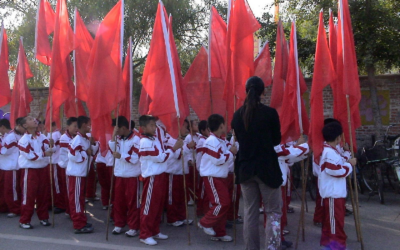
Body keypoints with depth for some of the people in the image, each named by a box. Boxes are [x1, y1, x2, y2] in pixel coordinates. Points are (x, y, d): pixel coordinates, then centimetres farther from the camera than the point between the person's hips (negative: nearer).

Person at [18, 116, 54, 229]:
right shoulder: (24, 140, -13)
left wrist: (51, 144, -20)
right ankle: (24, 221, 11)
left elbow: (48, 148, 0)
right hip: (29, 170, -6)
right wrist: (43, 154, -19)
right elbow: (29, 155, -18)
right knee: (28, 196, 0)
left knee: (43, 195, 12)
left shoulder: (41, 137, 4)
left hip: (42, 169, 6)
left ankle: (43, 217, 25)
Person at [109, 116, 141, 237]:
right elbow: (112, 150, -7)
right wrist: (113, 136, -11)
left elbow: (135, 159, -18)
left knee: (132, 202, 1)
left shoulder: (135, 139, -13)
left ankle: (134, 227, 9)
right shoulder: (119, 138, 8)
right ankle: (119, 224, 24)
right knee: (118, 200, 12)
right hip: (119, 174, 7)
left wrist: (121, 156, -22)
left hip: (131, 175, -6)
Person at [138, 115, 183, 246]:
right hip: (152, 177, -9)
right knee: (149, 206, -1)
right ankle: (145, 235, 8)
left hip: (161, 175, 9)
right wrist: (174, 148, -15)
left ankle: (155, 231, 27)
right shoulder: (145, 142, -17)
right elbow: (160, 157, -19)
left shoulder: (155, 138, 10)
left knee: (159, 204, 15)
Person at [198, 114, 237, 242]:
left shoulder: (220, 141, 13)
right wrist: (231, 152, -12)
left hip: (220, 177, 10)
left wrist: (232, 152, 4)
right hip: (212, 177, -10)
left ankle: (219, 232, 18)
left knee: (225, 203, 11)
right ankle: (205, 223, 5)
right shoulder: (212, 141, -17)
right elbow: (218, 160, -23)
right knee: (221, 203, -12)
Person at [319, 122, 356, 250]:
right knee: (336, 218, -2)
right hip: (333, 192, -11)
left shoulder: (327, 150, 12)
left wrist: (345, 161, 10)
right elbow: (338, 171, -23)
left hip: (334, 191, 11)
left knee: (330, 218, 18)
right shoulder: (330, 153, -22)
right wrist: (350, 164, -10)